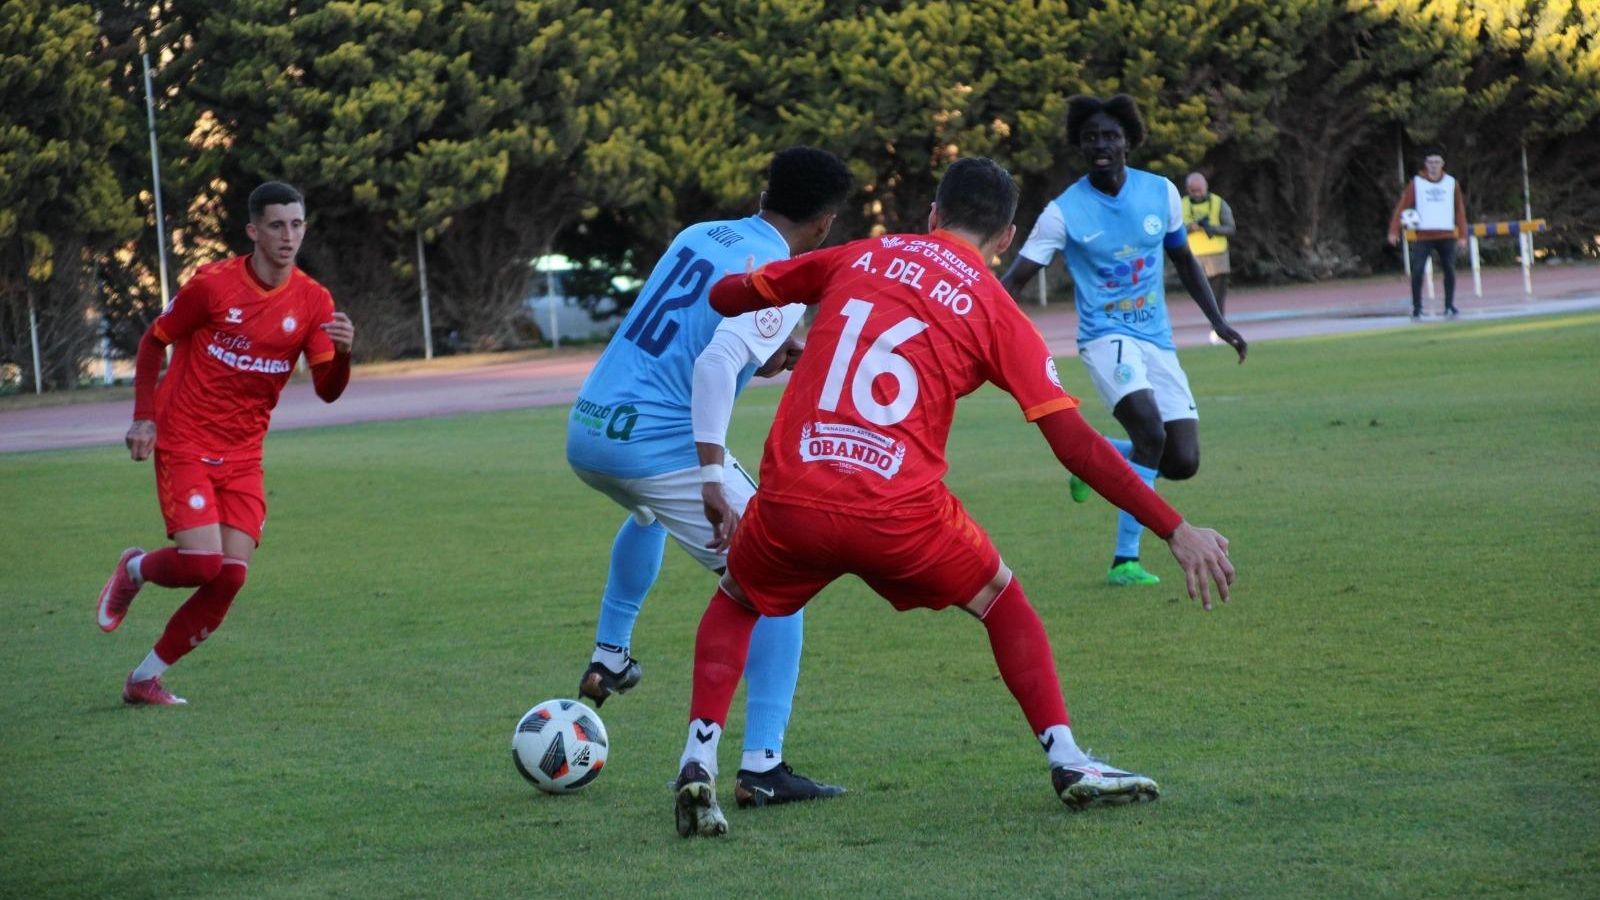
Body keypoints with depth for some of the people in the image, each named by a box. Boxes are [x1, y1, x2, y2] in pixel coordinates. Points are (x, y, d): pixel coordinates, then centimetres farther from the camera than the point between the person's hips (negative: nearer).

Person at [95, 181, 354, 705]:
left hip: (243, 456, 4)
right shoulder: (213, 285, -11)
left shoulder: (313, 302, -1)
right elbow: (154, 342, 3)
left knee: (230, 576, -6)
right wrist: (144, 417, -5)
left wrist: (342, 353, -27)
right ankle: (133, 571, 16)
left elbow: (327, 390, -5)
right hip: (184, 444, -4)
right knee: (202, 560, -20)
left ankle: (146, 678, 9)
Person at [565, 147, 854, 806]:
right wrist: (713, 478, -26)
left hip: (584, 431, 8)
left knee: (650, 511, 42)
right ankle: (762, 766, -6)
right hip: (656, 445, -8)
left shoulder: (698, 236, 13)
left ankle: (609, 657, 43)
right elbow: (716, 363, -23)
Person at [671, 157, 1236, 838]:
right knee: (1003, 603, 26)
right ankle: (1067, 763, 14)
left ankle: (698, 762, 10)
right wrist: (1176, 531, 5)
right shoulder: (997, 314, 7)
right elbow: (1077, 447, 1)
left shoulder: (859, 257, 15)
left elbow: (725, 296, 25)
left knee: (734, 603, 30)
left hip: (789, 501, 2)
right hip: (900, 515, -1)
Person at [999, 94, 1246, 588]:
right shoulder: (1065, 211, -9)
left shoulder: (1161, 192, 2)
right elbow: (1015, 278, -8)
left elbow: (1183, 260, 17)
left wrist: (1219, 322, 12)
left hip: (1158, 341, 5)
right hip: (1106, 338, -5)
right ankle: (1125, 560, -21)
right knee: (1151, 430, -29)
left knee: (1183, 462, -6)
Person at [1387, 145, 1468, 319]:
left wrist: (1462, 235, 5)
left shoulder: (1451, 183, 10)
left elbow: (1460, 210, 11)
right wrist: (1394, 231, -11)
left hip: (1446, 236, 2)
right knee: (1417, 271, -10)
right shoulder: (1416, 183, 3)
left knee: (1449, 270, -1)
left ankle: (1449, 306, 12)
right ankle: (1416, 308, -2)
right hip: (1423, 236, -2)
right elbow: (1402, 206, -2)